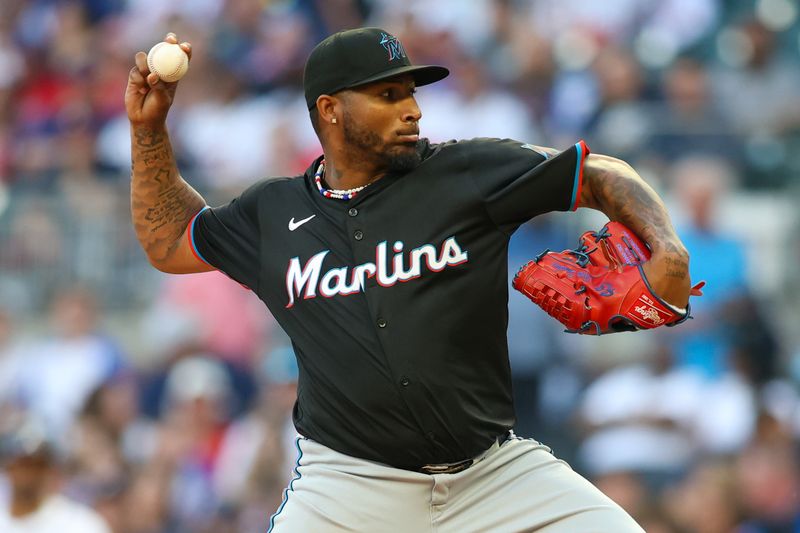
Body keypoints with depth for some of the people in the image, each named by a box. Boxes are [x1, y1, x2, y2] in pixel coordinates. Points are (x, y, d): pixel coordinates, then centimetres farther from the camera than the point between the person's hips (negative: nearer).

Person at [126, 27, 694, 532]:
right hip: (349, 486, 0)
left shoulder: (467, 173, 2)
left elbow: (600, 176, 3)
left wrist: (666, 249, -14)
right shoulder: (274, 213, 10)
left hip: (498, 469, 0)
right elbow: (168, 241, 25)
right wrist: (149, 125, 16)